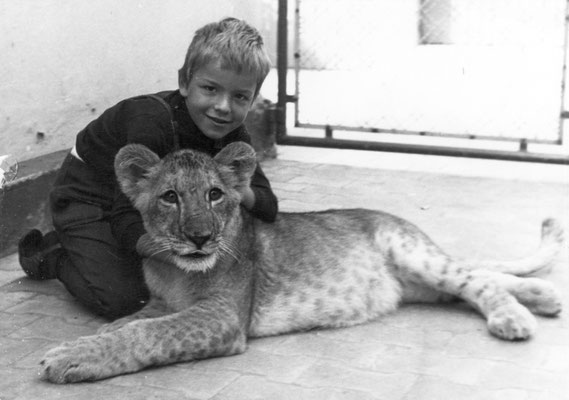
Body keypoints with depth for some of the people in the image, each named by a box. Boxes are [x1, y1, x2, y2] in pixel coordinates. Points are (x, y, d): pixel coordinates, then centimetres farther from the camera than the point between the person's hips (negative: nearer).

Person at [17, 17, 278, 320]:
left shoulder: (233, 136, -15)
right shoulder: (152, 122, -35)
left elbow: (268, 207, -13)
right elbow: (127, 218, -36)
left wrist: (241, 192, -37)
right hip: (88, 197, -7)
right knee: (123, 298, -19)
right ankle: (50, 253, 7)